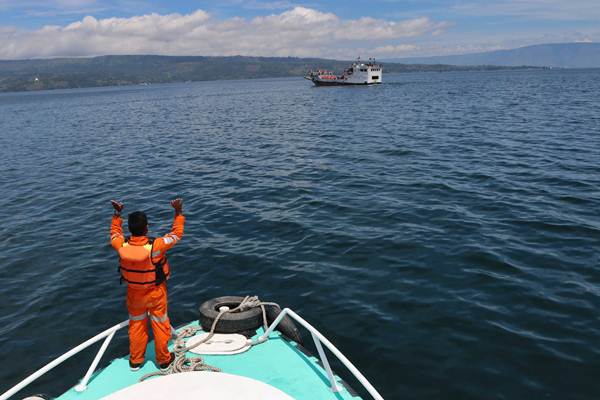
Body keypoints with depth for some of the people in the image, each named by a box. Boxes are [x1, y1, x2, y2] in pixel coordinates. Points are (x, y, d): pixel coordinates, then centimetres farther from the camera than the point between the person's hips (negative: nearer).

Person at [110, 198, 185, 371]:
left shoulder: (122, 245, -22)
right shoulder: (155, 246, -31)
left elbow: (115, 233, 4)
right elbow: (176, 234, -15)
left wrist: (117, 213, 10)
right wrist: (178, 212, -10)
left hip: (134, 293, 3)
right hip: (155, 293, -3)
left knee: (136, 326, 22)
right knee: (160, 326, 16)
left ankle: (135, 360, 36)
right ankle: (164, 360, 32)